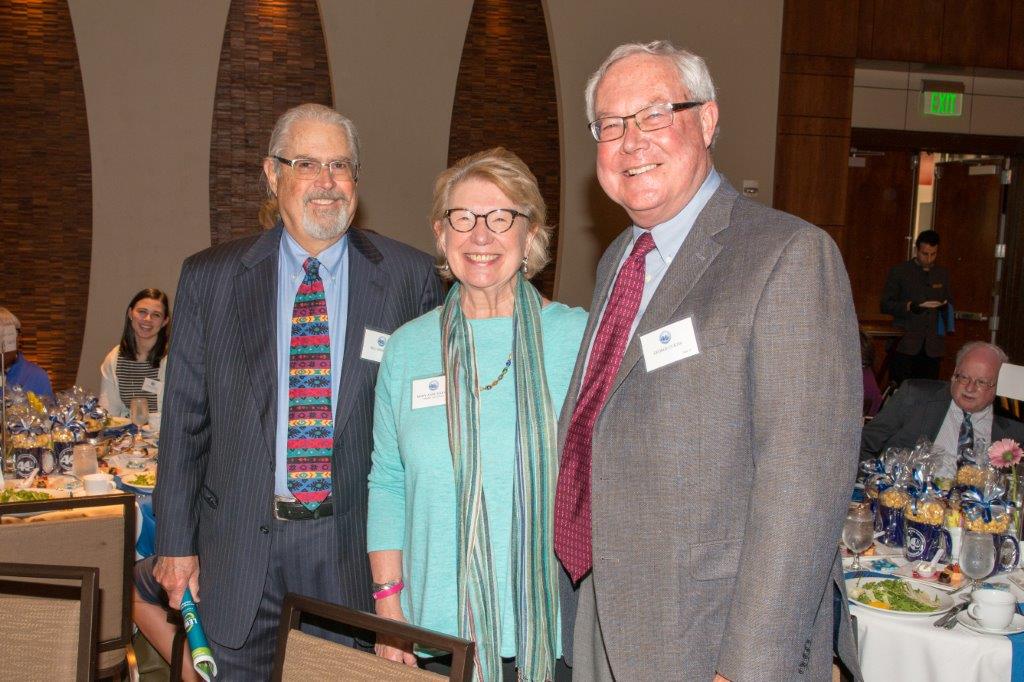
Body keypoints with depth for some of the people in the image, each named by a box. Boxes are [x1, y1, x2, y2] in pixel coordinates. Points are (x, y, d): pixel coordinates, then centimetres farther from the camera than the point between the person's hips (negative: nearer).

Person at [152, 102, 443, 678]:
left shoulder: (410, 277, -2)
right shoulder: (209, 277, 1)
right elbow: (185, 418, 4)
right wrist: (176, 544, 3)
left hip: (358, 545, -1)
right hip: (240, 546, 1)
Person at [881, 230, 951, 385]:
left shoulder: (943, 274, 17)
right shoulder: (898, 272, 4)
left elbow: (948, 306, 24)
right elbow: (885, 305, -2)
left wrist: (945, 307, 1)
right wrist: (912, 306, -17)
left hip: (932, 347, 3)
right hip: (905, 345, -3)